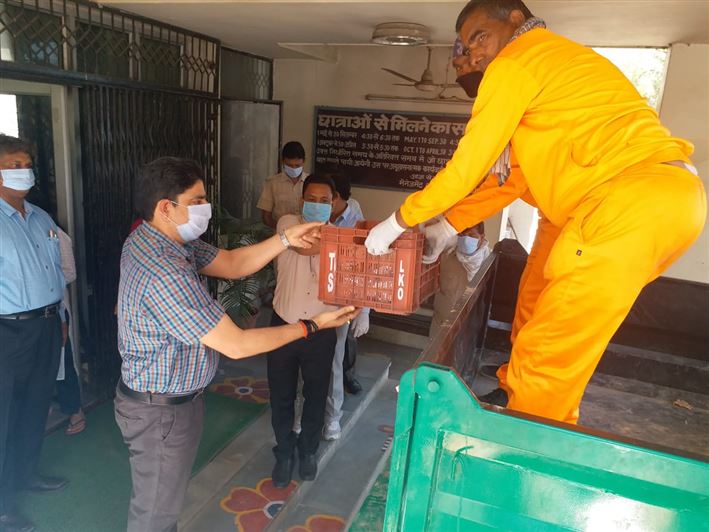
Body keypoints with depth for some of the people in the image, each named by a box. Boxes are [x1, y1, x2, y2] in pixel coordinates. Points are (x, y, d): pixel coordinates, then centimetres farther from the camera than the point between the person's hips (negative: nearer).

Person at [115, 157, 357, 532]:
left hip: (172, 395, 9)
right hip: (162, 410, -9)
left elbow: (231, 265, 3)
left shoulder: (157, 239, -3)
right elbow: (236, 344, -31)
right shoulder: (164, 273, -34)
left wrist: (287, 239, -9)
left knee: (165, 499, 30)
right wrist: (311, 326, -21)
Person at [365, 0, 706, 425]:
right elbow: (511, 173, 26)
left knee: (545, 354, -3)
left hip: (632, 200, -10)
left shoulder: (515, 62, 0)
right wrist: (449, 226, 25)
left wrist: (399, 221, 10)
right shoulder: (557, 62, 30)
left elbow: (468, 165, -2)